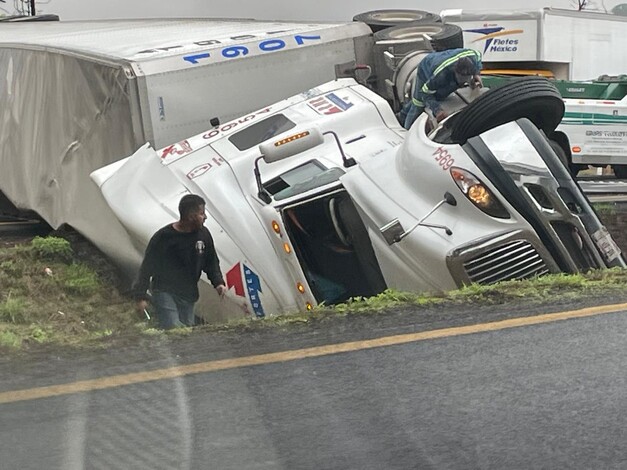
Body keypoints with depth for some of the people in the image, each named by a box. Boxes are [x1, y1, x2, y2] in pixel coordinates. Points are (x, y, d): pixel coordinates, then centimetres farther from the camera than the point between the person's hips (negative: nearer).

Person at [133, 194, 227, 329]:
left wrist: (218, 282, -2)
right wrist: (141, 296, -10)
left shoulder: (203, 234, 1)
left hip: (188, 295, 6)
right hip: (164, 291, -5)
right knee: (174, 329, -20)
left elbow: (211, 262, 15)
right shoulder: (164, 237, -14)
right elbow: (147, 266, -8)